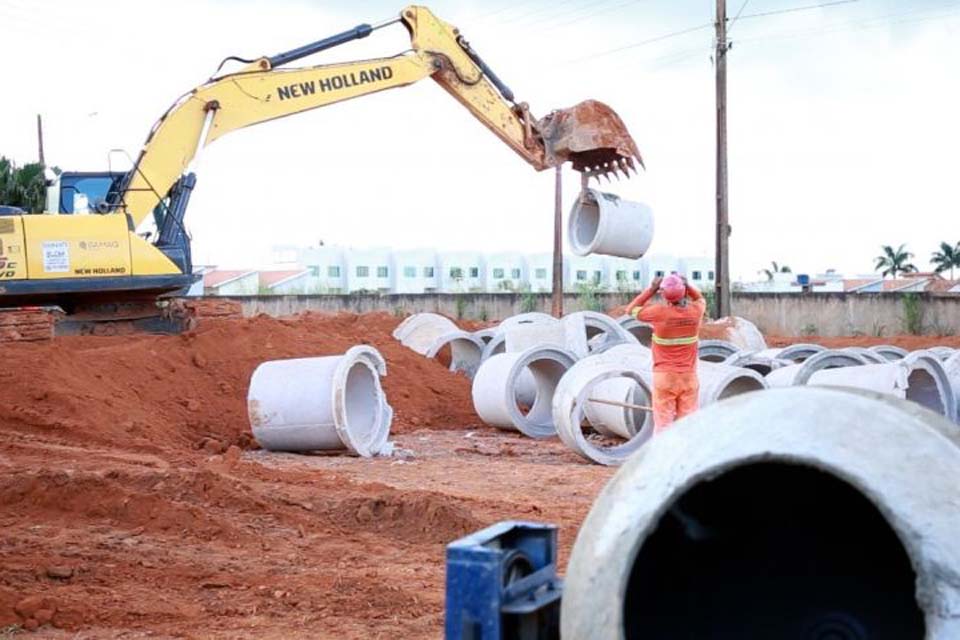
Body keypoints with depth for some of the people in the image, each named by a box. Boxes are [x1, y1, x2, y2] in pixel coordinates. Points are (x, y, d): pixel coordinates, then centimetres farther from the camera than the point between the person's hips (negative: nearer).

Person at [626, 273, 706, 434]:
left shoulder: (659, 313, -14)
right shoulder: (695, 311, -5)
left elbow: (631, 309, 3)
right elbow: (700, 298, 21)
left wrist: (651, 289, 2)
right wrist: (687, 285, 8)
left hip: (664, 377, -2)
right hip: (689, 377, 2)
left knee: (663, 422, 1)